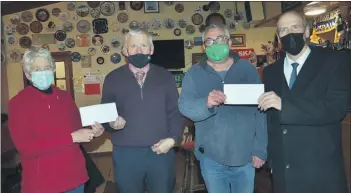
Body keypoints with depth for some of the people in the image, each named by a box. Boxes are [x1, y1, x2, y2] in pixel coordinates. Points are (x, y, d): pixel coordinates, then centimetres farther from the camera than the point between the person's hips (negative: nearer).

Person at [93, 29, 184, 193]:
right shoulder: (112, 78, 4)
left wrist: (173, 138, -8)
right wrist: (111, 123, -18)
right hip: (126, 154, 0)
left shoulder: (165, 76, 5)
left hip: (161, 151, 1)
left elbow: (176, 112, 5)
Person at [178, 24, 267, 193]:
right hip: (211, 158, 0)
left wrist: (260, 150, -4)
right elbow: (184, 105, -14)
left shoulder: (247, 69, 0)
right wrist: (206, 103, -35)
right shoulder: (194, 73, 0)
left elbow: (260, 110, 0)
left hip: (245, 156, 1)